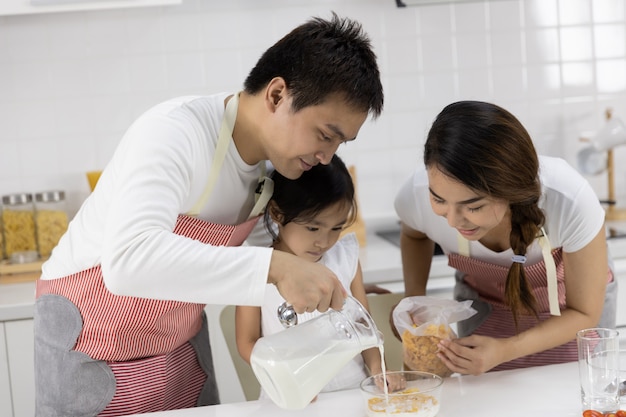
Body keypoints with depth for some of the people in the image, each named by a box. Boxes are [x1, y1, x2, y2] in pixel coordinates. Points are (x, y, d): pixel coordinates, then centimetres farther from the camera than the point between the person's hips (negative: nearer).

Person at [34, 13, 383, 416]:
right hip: (94, 346, -6)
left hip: (181, 341, 6)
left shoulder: (281, 148, -10)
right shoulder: (172, 133, -31)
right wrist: (273, 267, -50)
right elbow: (128, 259, -47)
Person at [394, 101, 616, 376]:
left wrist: (504, 352, -37)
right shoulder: (416, 195, -32)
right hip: (482, 308, 2)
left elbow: (584, 314, -23)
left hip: (566, 314, -1)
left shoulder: (570, 201, -40)